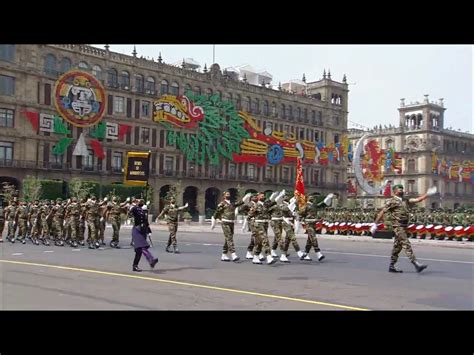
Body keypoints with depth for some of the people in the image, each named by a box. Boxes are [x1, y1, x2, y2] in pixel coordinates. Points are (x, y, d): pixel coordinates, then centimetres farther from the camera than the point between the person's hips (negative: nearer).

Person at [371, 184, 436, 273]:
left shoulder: (405, 201, 18)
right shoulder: (392, 201, -4)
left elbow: (417, 200, 15)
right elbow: (382, 213, -4)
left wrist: (427, 194, 6)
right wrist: (375, 224, -7)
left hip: (404, 226, 8)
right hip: (398, 226, -8)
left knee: (397, 246, 11)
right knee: (406, 245, -13)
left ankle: (392, 266, 19)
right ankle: (416, 264, -17)